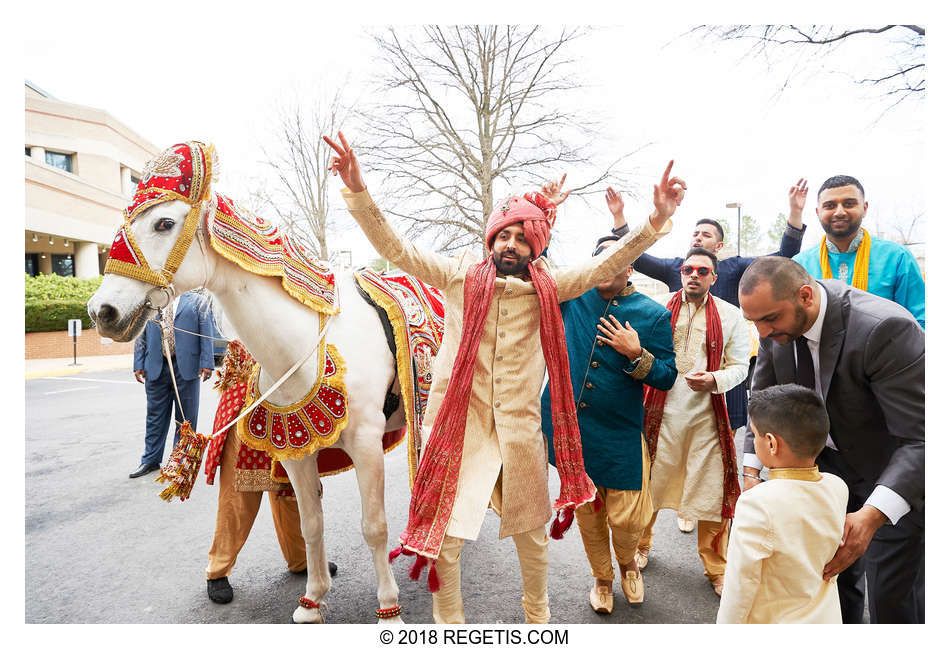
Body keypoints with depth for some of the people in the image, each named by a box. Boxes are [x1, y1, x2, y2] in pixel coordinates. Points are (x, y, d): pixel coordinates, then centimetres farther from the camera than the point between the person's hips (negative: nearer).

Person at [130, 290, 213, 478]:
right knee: (155, 415, 9)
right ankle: (151, 460, 22)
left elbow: (206, 333, 0)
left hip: (186, 368, -2)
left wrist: (206, 363, -7)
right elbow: (141, 335, 12)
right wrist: (138, 365, 5)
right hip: (155, 367, 2)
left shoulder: (196, 300, 6)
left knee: (185, 417, 6)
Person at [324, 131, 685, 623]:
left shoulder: (547, 288, 3)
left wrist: (656, 221, -12)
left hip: (521, 429, 2)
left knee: (531, 532, 18)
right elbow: (394, 247, -5)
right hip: (460, 424, -1)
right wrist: (358, 191, -17)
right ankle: (448, 623, 28)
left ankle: (538, 613, 45)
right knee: (444, 537, 1)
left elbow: (606, 265, -1)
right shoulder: (458, 277, 0)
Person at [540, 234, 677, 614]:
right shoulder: (571, 297, 3)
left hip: (620, 434, -2)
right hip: (568, 425, 2)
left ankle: (627, 561, 38)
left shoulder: (653, 315, -2)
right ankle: (602, 578, 39)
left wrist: (636, 354, -19)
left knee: (626, 518, 2)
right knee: (586, 511, 14)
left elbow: (667, 378, -2)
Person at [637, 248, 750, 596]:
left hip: (706, 414, 0)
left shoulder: (730, 315, 5)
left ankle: (716, 568, 26)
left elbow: (740, 365, 4)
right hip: (660, 410, 0)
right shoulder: (659, 307, 4)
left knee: (712, 489, 6)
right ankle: (640, 545, 36)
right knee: (649, 482, 10)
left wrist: (716, 379, -15)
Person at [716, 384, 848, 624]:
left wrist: (725, 624, -7)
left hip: (772, 622, -5)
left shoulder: (757, 504, -30)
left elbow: (741, 584, -22)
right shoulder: (838, 488, -11)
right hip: (826, 619, 6)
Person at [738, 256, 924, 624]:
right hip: (829, 461, 5)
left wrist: (871, 517, -42)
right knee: (834, 573, 17)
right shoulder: (778, 322, -14)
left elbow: (920, 439, -32)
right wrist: (751, 472, -9)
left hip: (895, 474, -5)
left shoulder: (886, 328, -33)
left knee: (893, 595, 1)